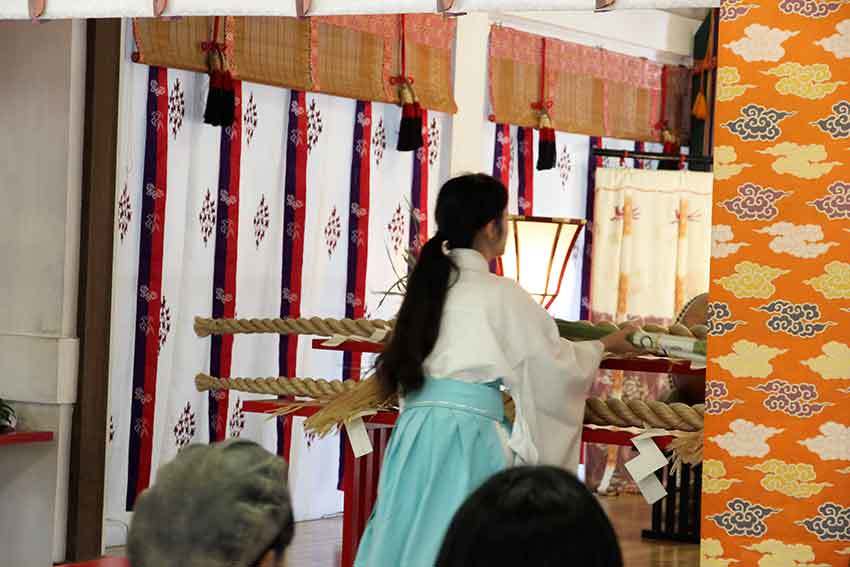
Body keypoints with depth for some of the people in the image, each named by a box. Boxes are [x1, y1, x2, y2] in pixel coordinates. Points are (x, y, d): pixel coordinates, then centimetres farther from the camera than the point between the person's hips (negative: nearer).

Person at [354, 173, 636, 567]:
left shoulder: (430, 282, 10)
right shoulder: (501, 295, -8)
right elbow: (552, 363, 1)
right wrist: (604, 346, 20)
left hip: (415, 428, 6)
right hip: (468, 433, -6)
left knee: (410, 533, 8)